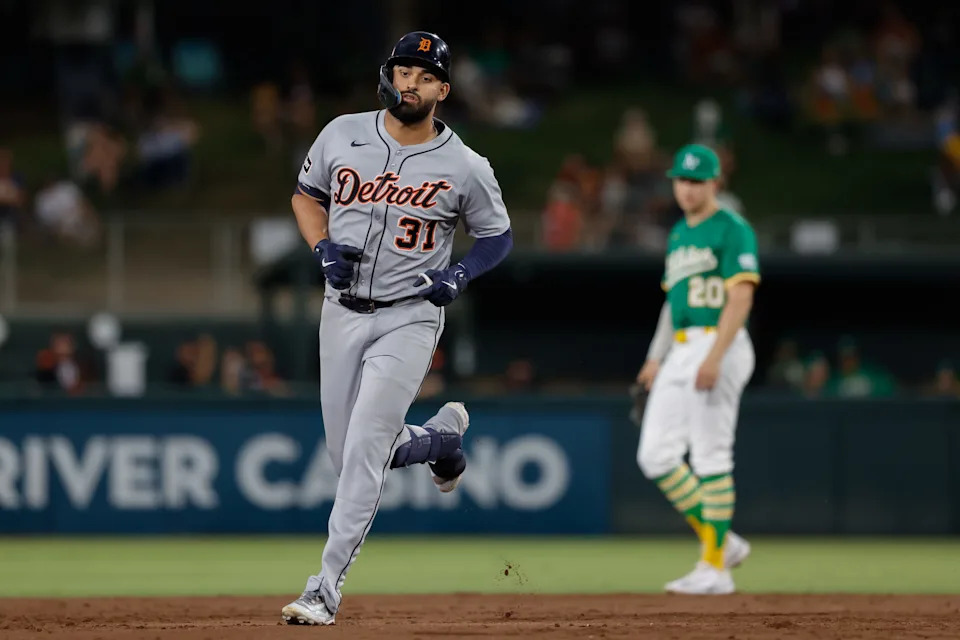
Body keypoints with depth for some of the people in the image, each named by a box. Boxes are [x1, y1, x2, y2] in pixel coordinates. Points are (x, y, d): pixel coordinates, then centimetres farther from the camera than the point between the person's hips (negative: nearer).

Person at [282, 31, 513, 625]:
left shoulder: (466, 169, -9)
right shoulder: (343, 134, -2)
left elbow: (499, 236, 5)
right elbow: (307, 195, 13)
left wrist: (460, 274, -14)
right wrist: (323, 248, -5)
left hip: (409, 317, -4)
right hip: (342, 312, 4)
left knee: (364, 447, -15)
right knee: (351, 456, 10)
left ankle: (326, 588, -13)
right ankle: (442, 435, 42)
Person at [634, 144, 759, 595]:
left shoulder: (732, 231, -6)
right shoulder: (678, 235, 20)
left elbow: (741, 297, -15)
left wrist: (715, 357, -24)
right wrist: (655, 358, 18)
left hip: (720, 346, -9)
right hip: (680, 351, 9)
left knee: (710, 457, -9)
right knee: (656, 456, 2)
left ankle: (715, 567, -4)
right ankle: (722, 541, 12)